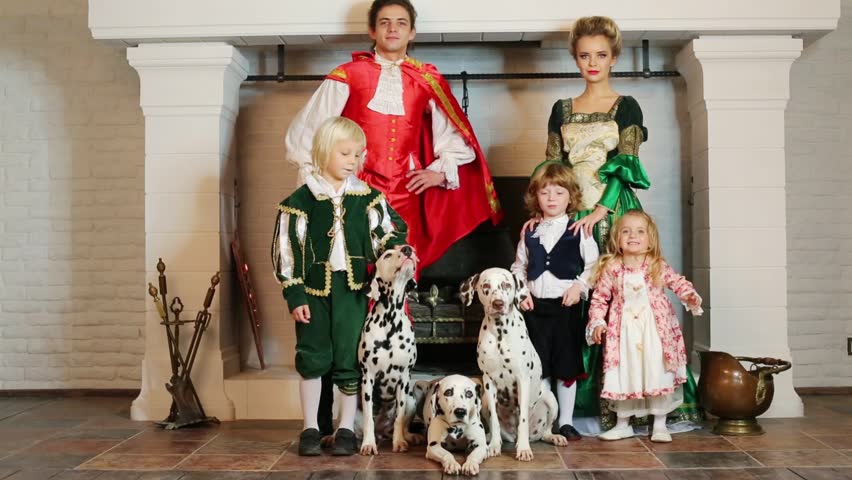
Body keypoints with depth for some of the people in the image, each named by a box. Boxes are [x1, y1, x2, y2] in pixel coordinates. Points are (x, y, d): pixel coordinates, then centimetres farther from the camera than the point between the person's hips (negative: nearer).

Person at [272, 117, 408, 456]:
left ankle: (346, 429, 19)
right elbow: (287, 250, -4)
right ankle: (310, 429, 19)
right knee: (312, 359, 6)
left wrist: (399, 251, -18)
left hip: (352, 289, 1)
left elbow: (386, 234, 5)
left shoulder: (367, 197, 3)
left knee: (350, 360, 6)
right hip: (314, 290, -1)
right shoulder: (301, 199, -4)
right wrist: (294, 296, -7)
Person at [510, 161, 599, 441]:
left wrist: (579, 286, -15)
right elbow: (519, 266, 12)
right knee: (538, 366, 8)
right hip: (535, 306, 2)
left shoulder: (579, 230, -1)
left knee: (567, 366, 6)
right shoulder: (530, 232, 7)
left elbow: (593, 264, -1)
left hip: (567, 305, -2)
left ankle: (566, 421, 18)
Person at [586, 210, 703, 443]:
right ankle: (623, 424, 24)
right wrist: (597, 322, -7)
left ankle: (660, 424, 18)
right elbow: (599, 297, 2)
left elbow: (679, 282, 1)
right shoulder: (611, 269, -2)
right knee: (624, 376, 8)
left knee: (658, 375, 2)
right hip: (624, 332, 1)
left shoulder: (658, 266, -2)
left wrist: (690, 296, -19)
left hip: (655, 331, 0)